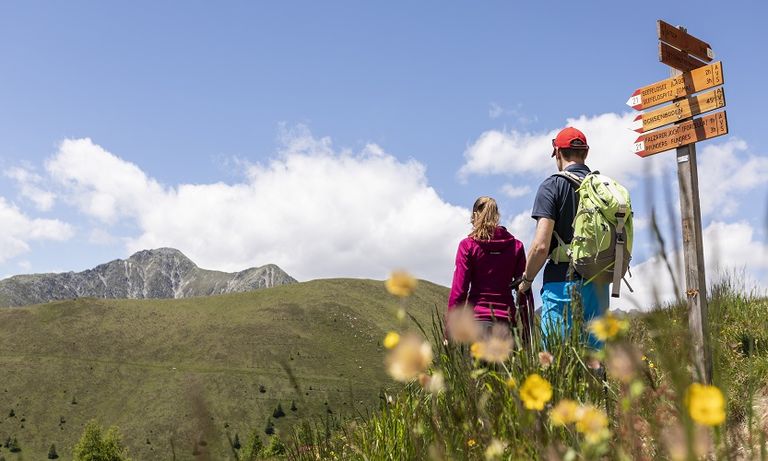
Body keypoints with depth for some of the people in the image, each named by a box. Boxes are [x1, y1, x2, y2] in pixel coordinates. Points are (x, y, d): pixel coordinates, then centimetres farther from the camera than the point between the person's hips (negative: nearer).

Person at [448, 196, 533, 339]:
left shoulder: (468, 245, 1)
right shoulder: (516, 246, 9)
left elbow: (459, 291, -3)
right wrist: (526, 332, 11)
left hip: (478, 317, -3)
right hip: (506, 319, 3)